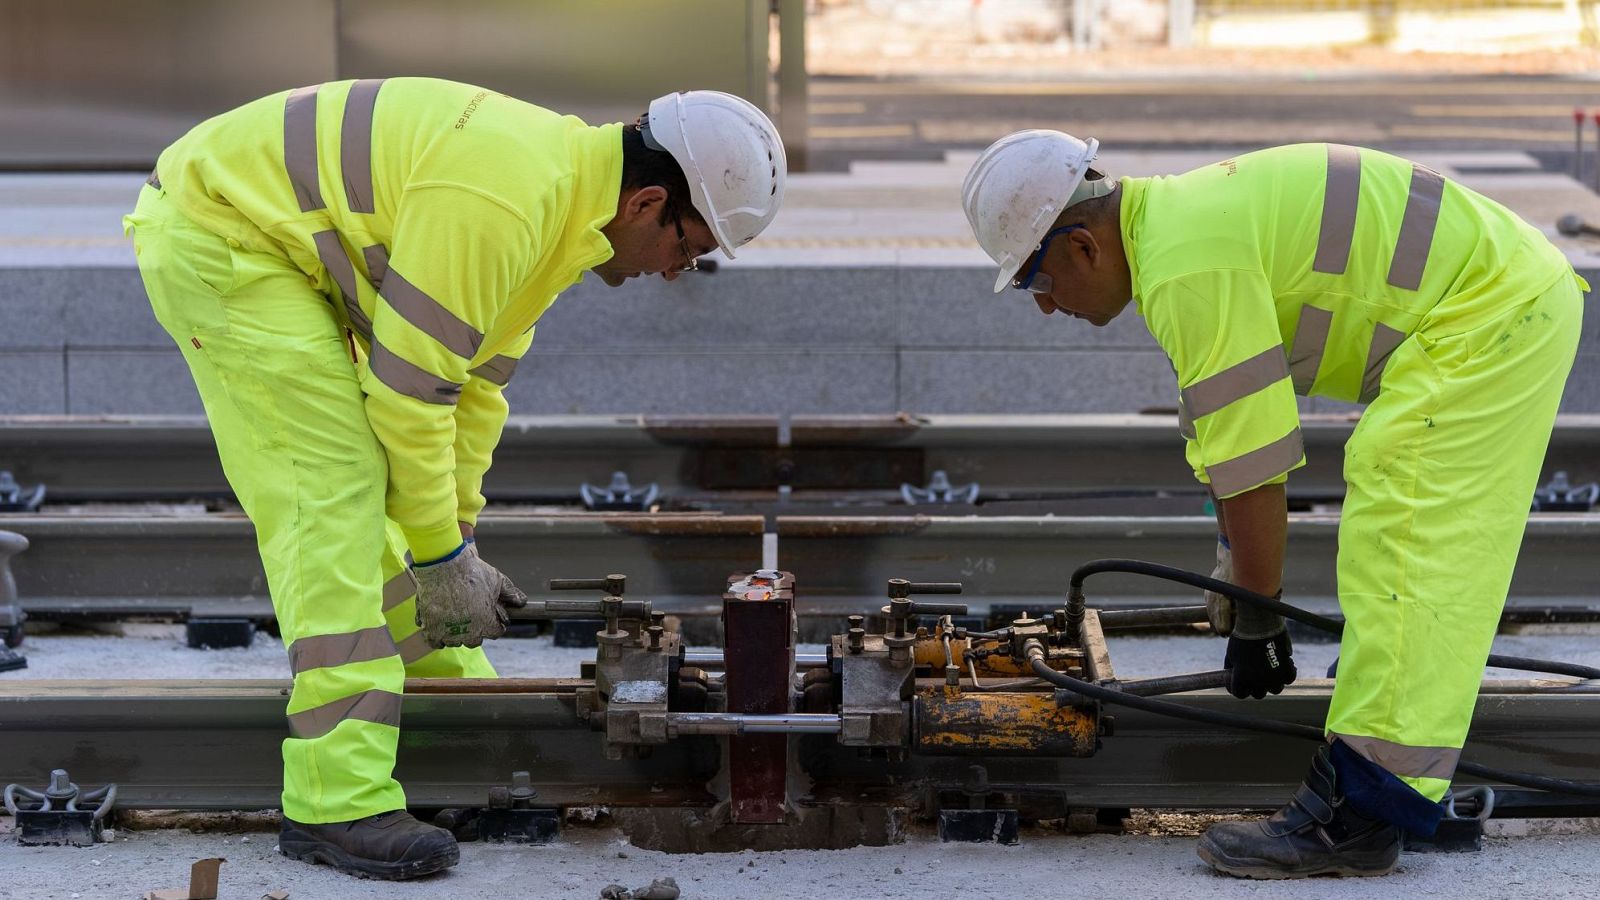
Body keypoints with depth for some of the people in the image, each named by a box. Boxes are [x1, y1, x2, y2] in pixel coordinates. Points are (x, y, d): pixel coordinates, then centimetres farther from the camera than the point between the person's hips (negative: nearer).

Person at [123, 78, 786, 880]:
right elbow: (408, 387, -25)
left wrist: (453, 538, 11)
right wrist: (442, 557, -15)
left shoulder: (567, 201, 4)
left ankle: (446, 679, 35)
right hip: (212, 238, -10)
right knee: (332, 489, -16)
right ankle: (336, 798, -18)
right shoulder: (501, 201, -28)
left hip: (279, 242, 10)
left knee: (389, 472, 17)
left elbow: (475, 381, 13)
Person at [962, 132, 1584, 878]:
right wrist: (1238, 587, 25)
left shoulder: (1188, 269, -21)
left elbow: (1251, 462, -19)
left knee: (1398, 545, -15)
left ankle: (1358, 813, -18)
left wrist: (1255, 622, -9)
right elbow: (1222, 440, 21)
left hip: (1491, 317, -11)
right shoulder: (1176, 222, 12)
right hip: (1516, 295, 11)